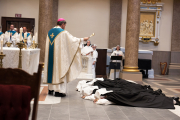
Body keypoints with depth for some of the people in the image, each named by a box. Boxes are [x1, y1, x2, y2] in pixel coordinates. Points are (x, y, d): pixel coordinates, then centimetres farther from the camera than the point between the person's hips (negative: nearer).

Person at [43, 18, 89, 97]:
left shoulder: (50, 32, 11)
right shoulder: (63, 32, -10)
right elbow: (72, 39, -6)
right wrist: (82, 39, 5)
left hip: (51, 55, 7)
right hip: (59, 54, -7)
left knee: (52, 70, 13)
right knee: (60, 70, -3)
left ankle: (51, 89, 19)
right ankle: (59, 91, -4)